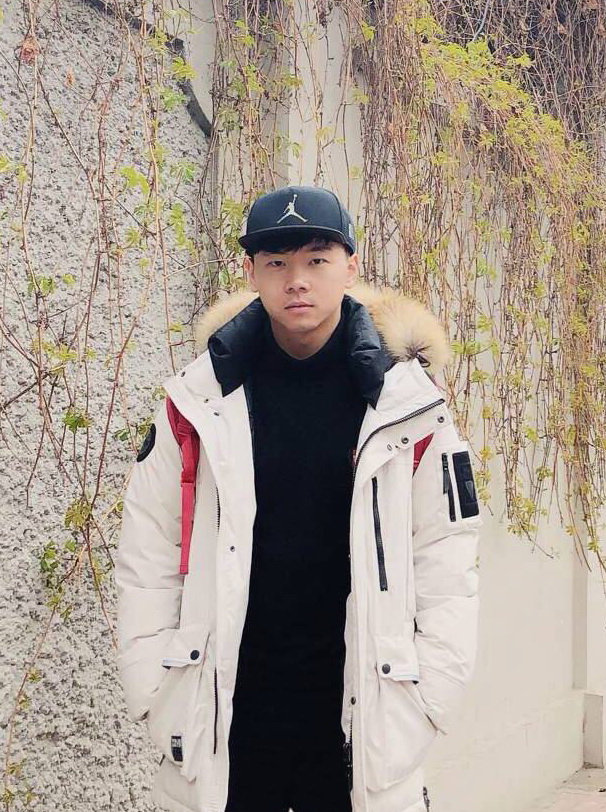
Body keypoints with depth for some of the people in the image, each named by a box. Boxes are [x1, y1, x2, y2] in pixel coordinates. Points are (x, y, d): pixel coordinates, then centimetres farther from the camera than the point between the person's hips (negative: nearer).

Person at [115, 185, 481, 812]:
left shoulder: (406, 406, -4)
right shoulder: (198, 402, -3)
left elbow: (446, 568, -2)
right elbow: (148, 560, 0)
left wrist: (420, 710, -6)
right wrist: (159, 705, -4)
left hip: (360, 721, 0)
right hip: (219, 722, 1)